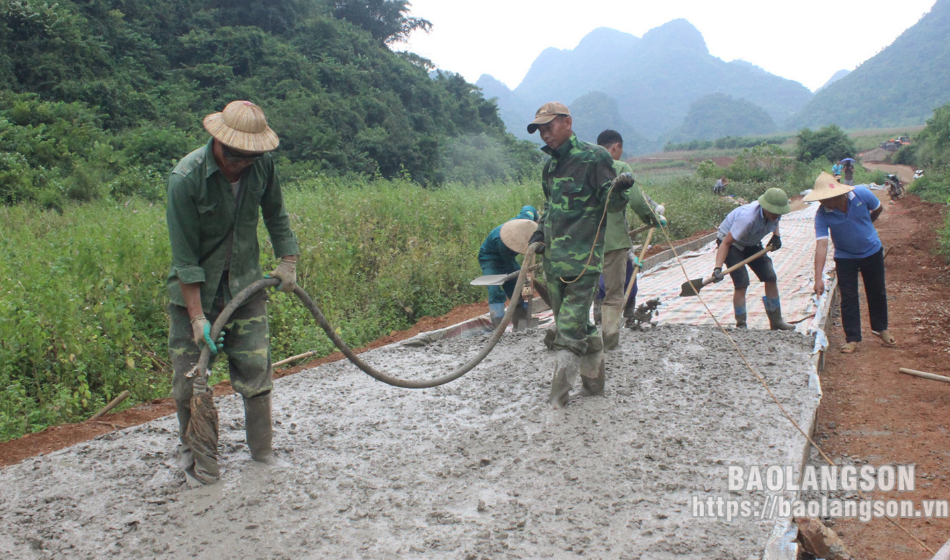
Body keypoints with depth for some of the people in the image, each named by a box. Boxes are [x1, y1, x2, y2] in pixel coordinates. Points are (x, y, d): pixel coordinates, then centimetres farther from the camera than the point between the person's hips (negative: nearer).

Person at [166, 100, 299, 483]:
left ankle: (262, 451, 15)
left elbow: (275, 216, 12)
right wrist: (197, 317, -21)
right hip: (194, 288, -3)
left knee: (255, 368, 1)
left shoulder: (263, 165, -9)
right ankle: (194, 454, 21)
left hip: (245, 282, 3)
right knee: (190, 375, 1)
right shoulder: (185, 177, -22)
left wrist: (288, 260, 8)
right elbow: (184, 256, -20)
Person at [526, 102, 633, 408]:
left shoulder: (593, 158, -7)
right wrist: (540, 232, 14)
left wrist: (618, 190, -31)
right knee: (577, 326, 15)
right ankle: (595, 380, 28)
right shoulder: (549, 166, 16)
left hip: (581, 259, -8)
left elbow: (611, 205, -10)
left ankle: (558, 396, -1)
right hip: (553, 259, 8)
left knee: (570, 329, -8)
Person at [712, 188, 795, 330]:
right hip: (732, 242, -7)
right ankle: (741, 326, -6)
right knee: (742, 283, -18)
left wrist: (776, 235, -6)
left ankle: (776, 321, 14)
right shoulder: (748, 217, -39)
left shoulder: (775, 212, -17)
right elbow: (726, 243, -36)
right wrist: (718, 268, -45)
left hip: (751, 243, 7)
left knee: (770, 278, 2)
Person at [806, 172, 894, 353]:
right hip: (845, 257, -1)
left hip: (872, 251, 1)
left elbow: (878, 208, -2)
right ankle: (852, 338, 11)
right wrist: (818, 278, -39)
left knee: (877, 292, 14)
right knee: (848, 297, -2)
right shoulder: (822, 215, -26)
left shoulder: (861, 194, -25)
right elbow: (821, 245, -32)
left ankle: (880, 328, 35)